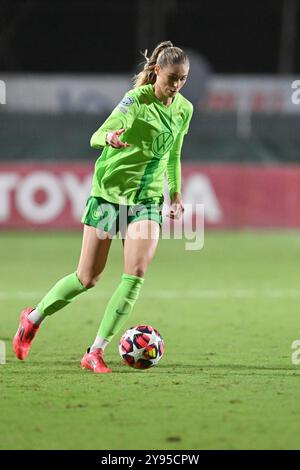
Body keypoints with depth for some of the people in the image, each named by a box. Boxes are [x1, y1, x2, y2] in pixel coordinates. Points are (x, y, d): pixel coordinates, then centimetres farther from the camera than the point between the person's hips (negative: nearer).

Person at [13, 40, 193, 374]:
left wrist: (176, 193, 17)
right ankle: (34, 317, 27)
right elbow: (97, 136, -26)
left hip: (148, 199, 4)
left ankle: (96, 352, -9)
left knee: (136, 274, -14)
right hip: (110, 190, -4)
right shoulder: (137, 99, -14)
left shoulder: (184, 109, 4)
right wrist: (108, 137, -48)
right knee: (88, 278, 1)